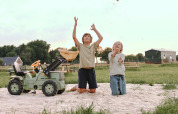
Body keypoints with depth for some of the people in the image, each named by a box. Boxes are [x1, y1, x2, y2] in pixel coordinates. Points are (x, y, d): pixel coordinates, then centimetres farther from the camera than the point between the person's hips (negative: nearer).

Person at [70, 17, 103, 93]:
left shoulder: (93, 46, 12)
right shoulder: (80, 46, 6)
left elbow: (101, 38, 3)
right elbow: (74, 37, -7)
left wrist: (94, 29, 8)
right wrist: (75, 25, -8)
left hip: (91, 70, 3)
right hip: (82, 70, -2)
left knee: (93, 91, 3)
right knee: (81, 91, -3)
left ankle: (86, 89, 34)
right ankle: (77, 87, 30)